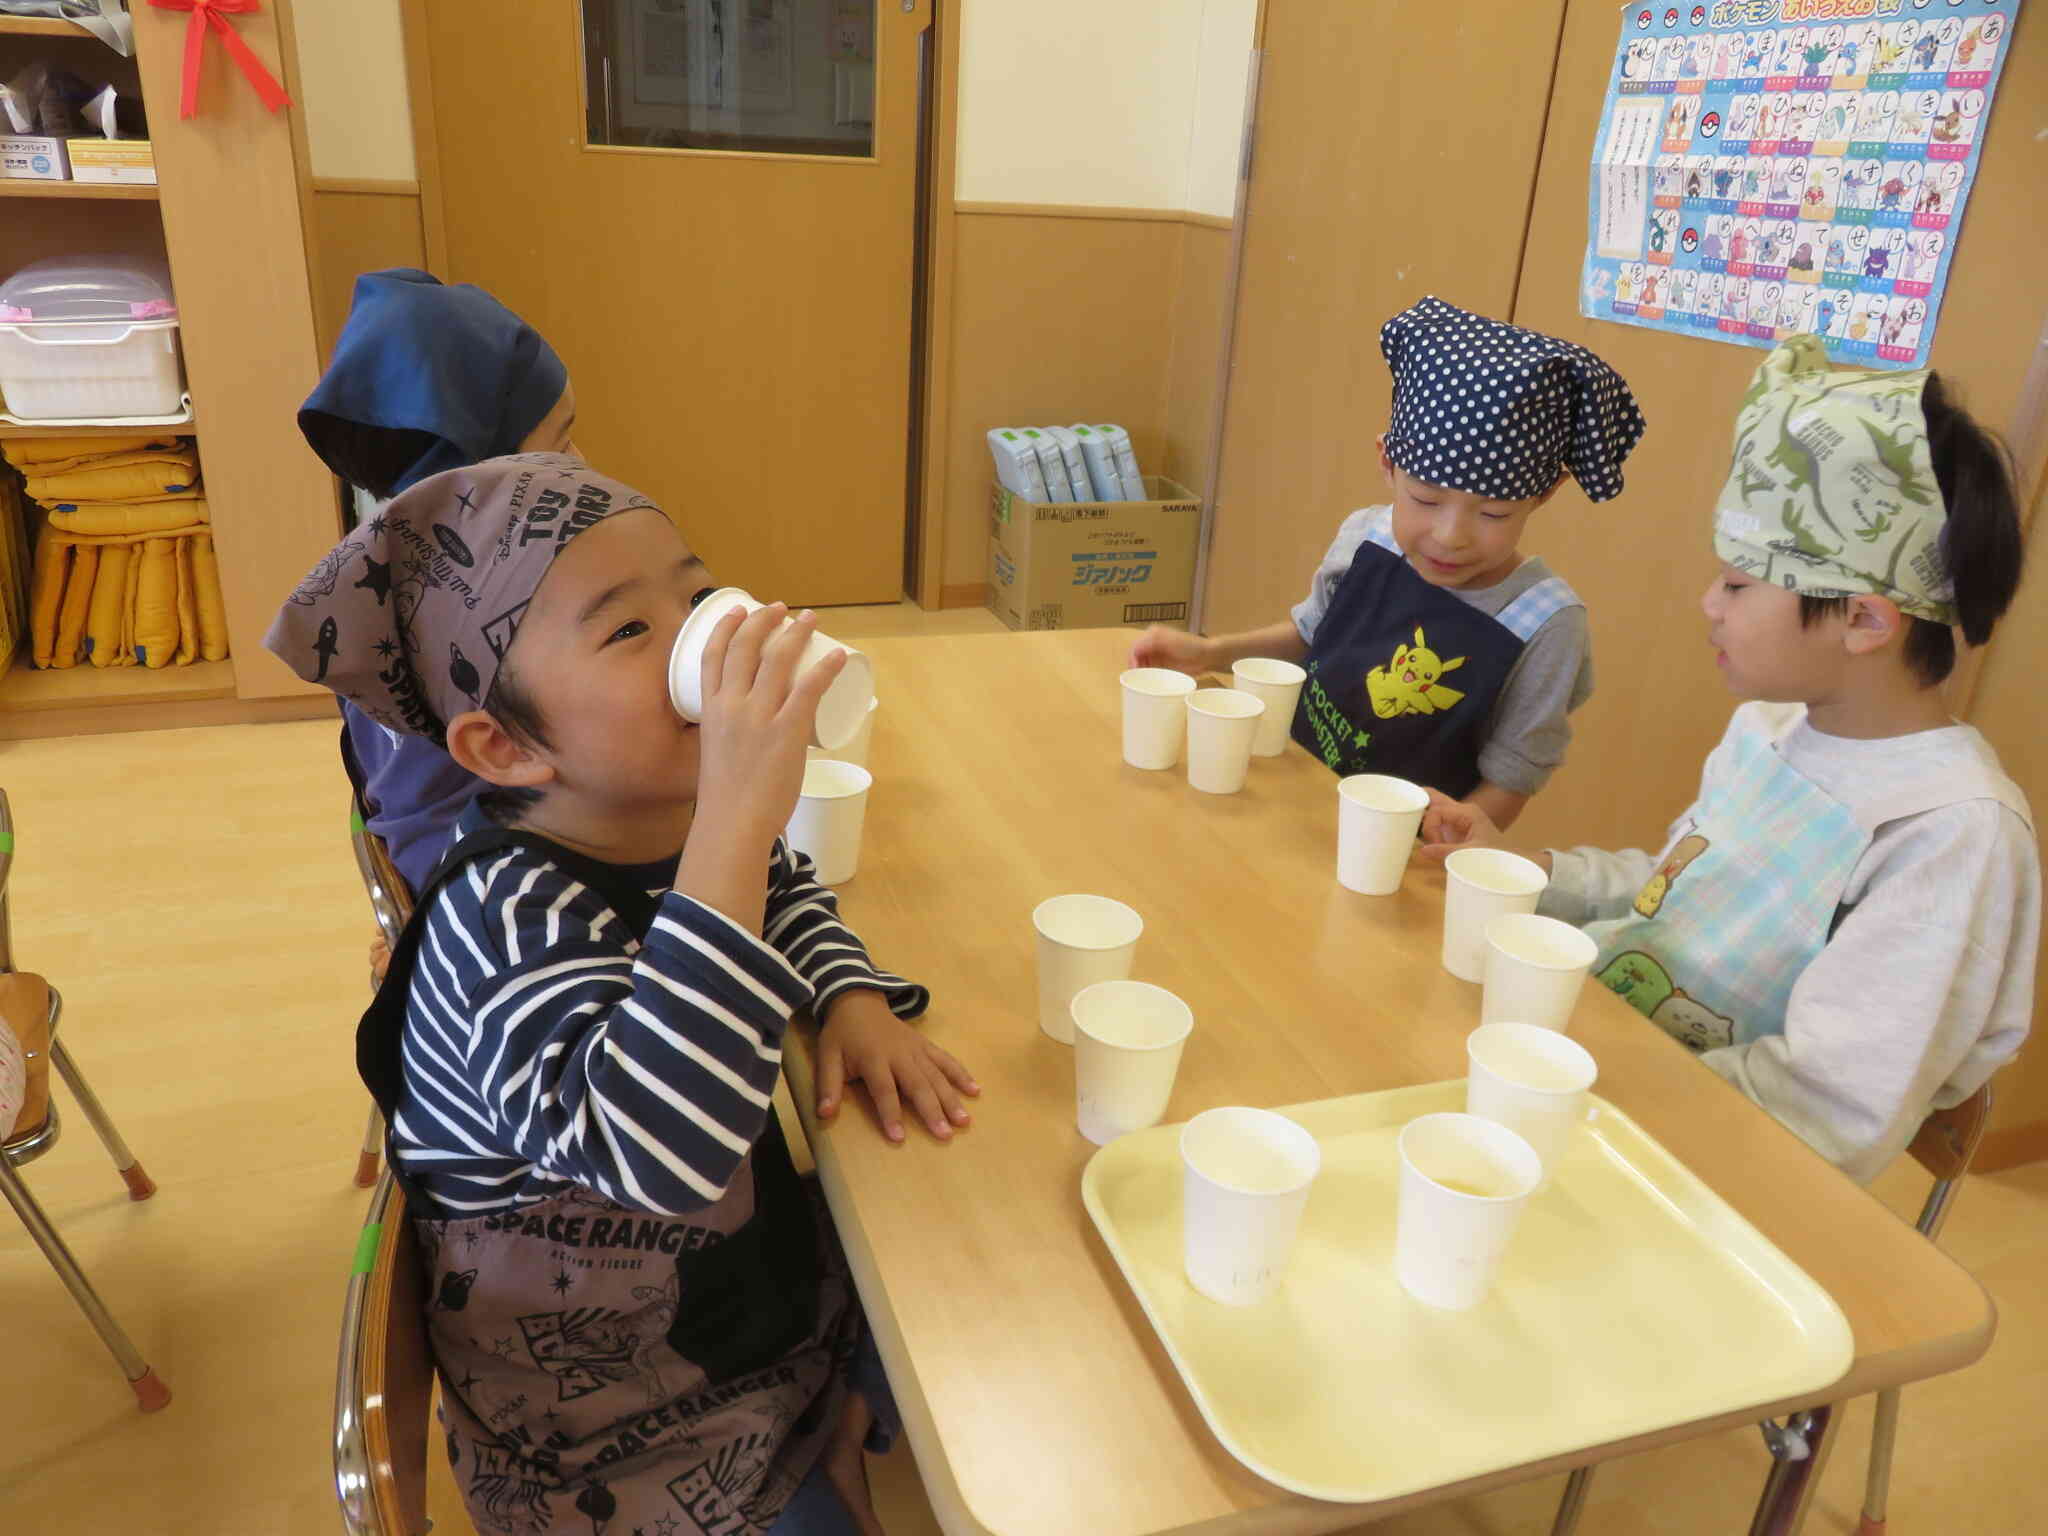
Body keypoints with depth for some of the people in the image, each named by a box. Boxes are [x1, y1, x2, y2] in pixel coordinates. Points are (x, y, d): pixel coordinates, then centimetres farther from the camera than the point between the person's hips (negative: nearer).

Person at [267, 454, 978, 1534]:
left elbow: (789, 897, 12)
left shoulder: (673, 820, -11)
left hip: (752, 1271, 7)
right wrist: (737, 819, -55)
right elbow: (656, 1148, -52)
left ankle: (838, 1444, 42)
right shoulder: (515, 919, -35)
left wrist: (855, 1001, -7)